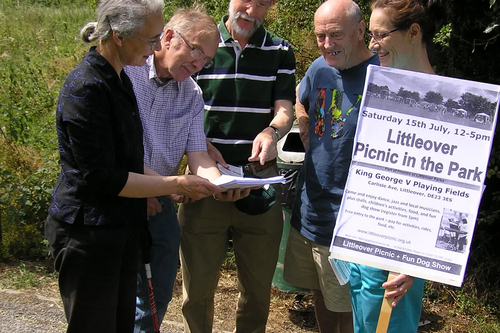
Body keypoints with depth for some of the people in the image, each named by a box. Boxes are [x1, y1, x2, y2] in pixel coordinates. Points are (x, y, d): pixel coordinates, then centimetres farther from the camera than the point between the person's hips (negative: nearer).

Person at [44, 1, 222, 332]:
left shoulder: (118, 79, 9)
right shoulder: (87, 87, -20)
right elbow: (103, 178, -22)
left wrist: (167, 184, 3)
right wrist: (177, 185, -16)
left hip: (121, 229, 9)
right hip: (88, 233, -9)